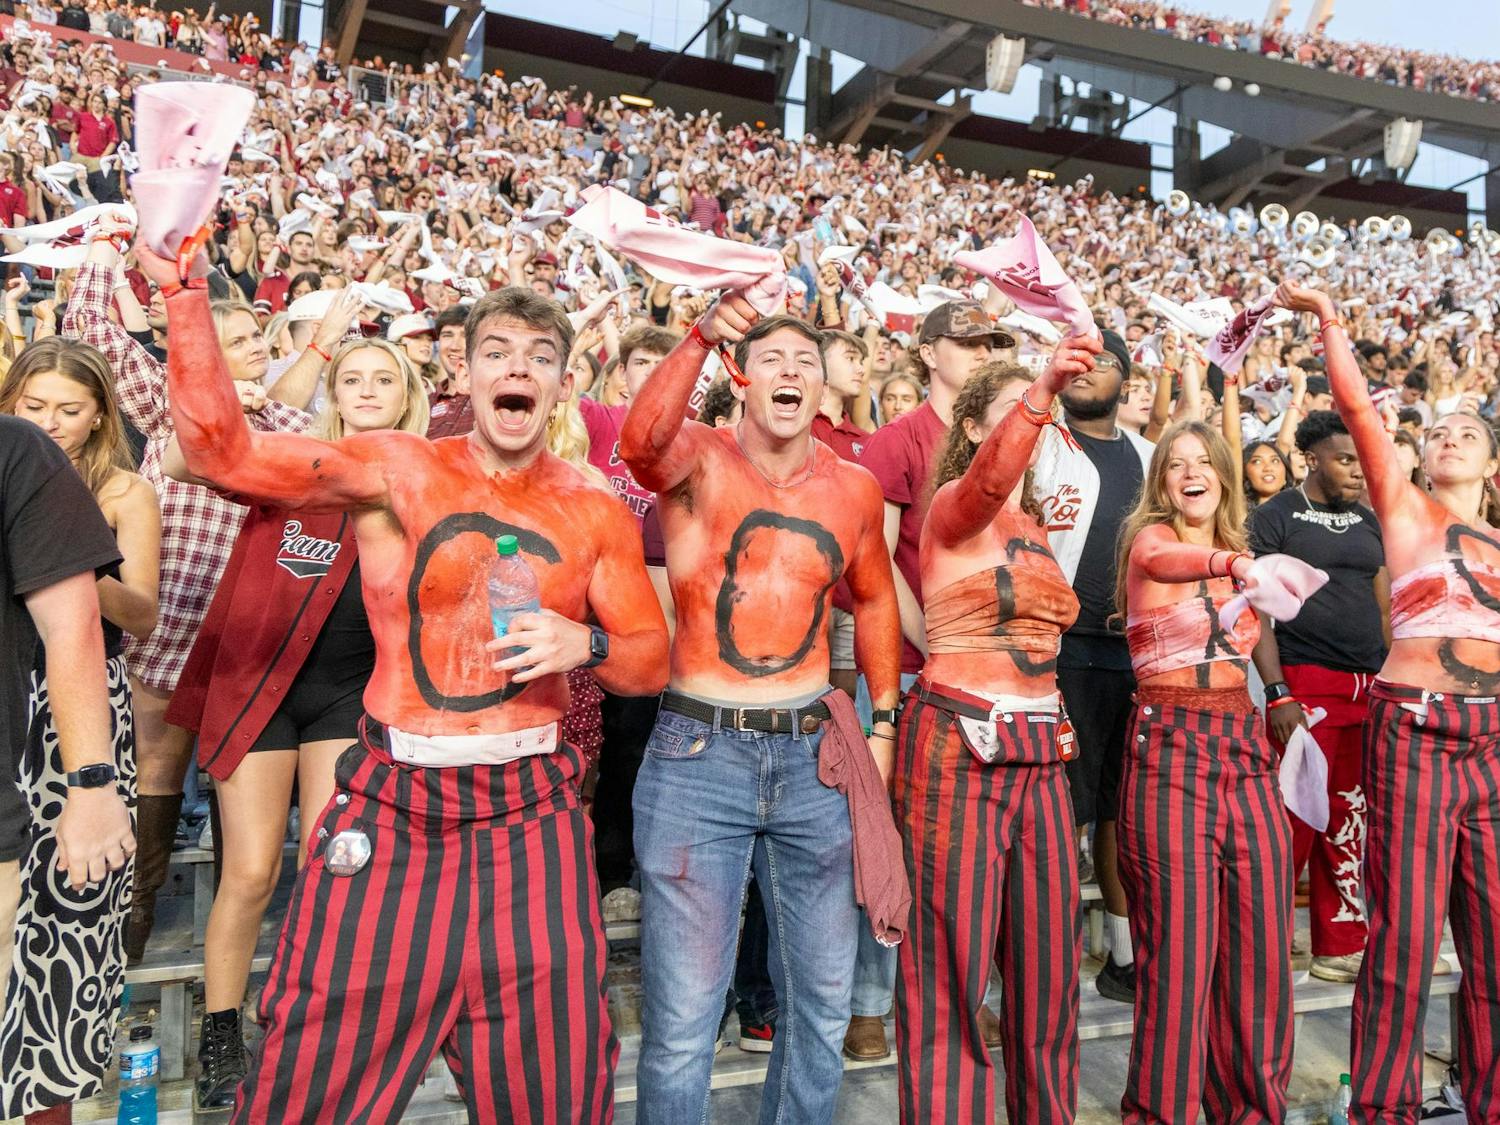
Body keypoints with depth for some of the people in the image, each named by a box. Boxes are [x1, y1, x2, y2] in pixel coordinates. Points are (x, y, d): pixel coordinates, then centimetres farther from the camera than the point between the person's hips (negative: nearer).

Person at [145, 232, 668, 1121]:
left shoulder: (595, 513, 4)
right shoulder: (399, 470, -2)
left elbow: (653, 657, 9)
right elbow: (222, 448, -11)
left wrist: (585, 645, -11)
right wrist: (186, 293, -18)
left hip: (532, 812, 2)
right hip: (393, 807, -1)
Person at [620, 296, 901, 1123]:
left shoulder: (855, 488, 4)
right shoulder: (698, 458, -5)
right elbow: (641, 441, -29)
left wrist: (884, 722, 15)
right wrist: (702, 336, -42)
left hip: (813, 755, 4)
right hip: (697, 753, -3)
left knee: (821, 999, 17)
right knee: (682, 1014, 4)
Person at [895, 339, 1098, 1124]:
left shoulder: (1033, 524, 17)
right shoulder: (954, 505, -6)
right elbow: (989, 479, -32)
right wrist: (1042, 392, -44)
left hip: (1037, 746, 7)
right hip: (959, 741, -7)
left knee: (1045, 954, 13)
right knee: (954, 957, -1)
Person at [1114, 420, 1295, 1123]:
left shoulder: (1238, 553, 18)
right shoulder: (1148, 536, -1)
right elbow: (1164, 561, -27)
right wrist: (1230, 563, -46)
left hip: (1243, 746, 6)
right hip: (1169, 745, -5)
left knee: (1261, 941, 5)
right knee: (1180, 948, -5)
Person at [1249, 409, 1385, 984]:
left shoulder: (1367, 521, 16)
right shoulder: (1274, 517, -2)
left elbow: (1384, 605, 19)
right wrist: (1277, 693, -14)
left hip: (1370, 688, 6)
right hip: (1306, 685, -6)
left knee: (1351, 821, 11)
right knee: (1295, 820, -6)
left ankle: (1341, 946, 22)